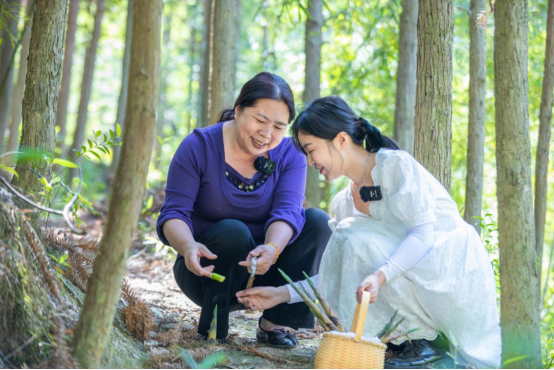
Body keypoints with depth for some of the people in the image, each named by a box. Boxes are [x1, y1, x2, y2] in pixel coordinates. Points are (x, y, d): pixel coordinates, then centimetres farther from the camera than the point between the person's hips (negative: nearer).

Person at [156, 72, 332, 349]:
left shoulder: (290, 155, -4)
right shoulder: (199, 146, -11)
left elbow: (287, 211, -21)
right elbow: (173, 214, -18)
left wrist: (272, 248, -44)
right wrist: (188, 246, -42)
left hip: (264, 271, 3)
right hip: (207, 270, -3)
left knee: (318, 221, -18)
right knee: (232, 231, -34)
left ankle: (275, 322, -13)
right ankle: (210, 328, -16)